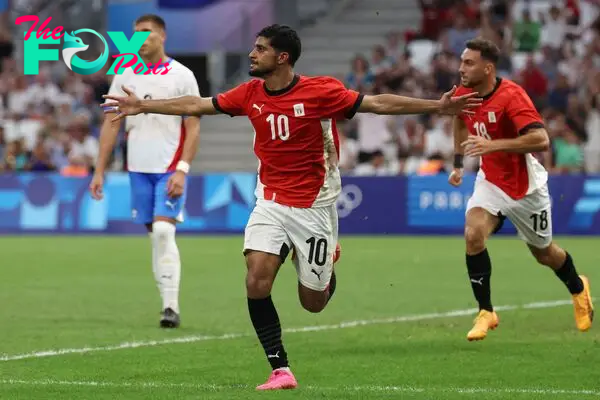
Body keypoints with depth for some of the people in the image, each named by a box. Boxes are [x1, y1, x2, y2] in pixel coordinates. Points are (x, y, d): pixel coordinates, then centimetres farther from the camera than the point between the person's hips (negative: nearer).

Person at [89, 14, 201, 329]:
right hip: (138, 169, 4)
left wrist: (182, 170, -16)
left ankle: (171, 307, -16)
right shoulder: (125, 77, 8)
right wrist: (99, 171, 3)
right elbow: (111, 125, 9)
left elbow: (193, 129, -6)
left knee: (163, 231, -16)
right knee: (155, 235, 7)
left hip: (170, 169, -4)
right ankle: (169, 305, 14)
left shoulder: (182, 76, -4)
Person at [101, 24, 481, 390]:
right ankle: (281, 370, -9)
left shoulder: (321, 91, -15)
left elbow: (378, 103, -13)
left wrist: (437, 106, -18)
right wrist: (143, 106, 11)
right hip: (271, 202, 3)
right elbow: (196, 105, 9)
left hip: (314, 206, -3)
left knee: (312, 302, 3)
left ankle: (327, 269, 40)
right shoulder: (250, 94, -2)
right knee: (257, 282, -17)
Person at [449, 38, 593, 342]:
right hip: (490, 180, 5)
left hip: (525, 188, -5)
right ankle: (485, 312, -10)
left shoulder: (511, 96, -28)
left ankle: (578, 288, 47)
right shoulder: (464, 94, -7)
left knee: (543, 253, 14)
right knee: (473, 234, -22)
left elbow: (541, 140, -38)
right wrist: (458, 163, 18)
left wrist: (493, 145, -43)